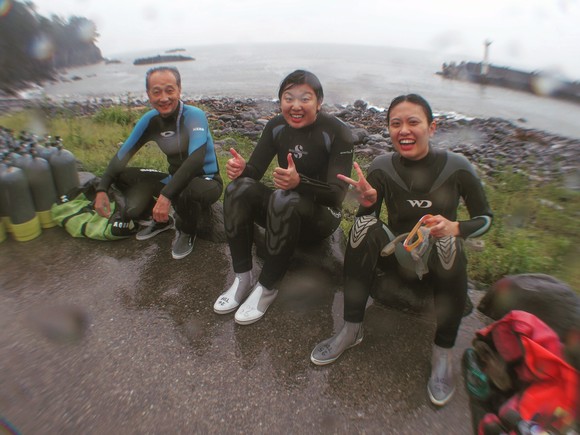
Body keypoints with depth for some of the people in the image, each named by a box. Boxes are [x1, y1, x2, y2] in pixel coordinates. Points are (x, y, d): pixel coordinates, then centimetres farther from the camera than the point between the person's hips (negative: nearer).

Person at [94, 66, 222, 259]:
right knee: (122, 176, -7)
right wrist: (101, 189, -12)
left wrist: (166, 195, -44)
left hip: (206, 181, -5)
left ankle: (187, 232, -4)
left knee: (186, 191, -40)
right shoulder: (150, 119, -2)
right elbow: (123, 154, 1)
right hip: (175, 178, 6)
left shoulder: (194, 116, -20)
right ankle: (163, 221, 15)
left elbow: (196, 159, -36)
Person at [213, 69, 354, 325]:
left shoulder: (337, 133, -16)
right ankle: (243, 278, -16)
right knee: (239, 187, -22)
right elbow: (255, 171, -3)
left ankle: (267, 287, -20)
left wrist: (299, 181, -43)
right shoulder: (276, 126, -2)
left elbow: (337, 193, -24)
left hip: (322, 215, -4)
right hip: (285, 210, 5)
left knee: (284, 199, -36)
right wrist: (241, 168, -28)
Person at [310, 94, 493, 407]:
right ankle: (351, 330, -18)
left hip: (441, 260, -1)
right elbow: (367, 217, -6)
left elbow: (485, 219, -3)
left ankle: (443, 352, -17)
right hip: (398, 253, 1)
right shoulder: (382, 167, -11)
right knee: (364, 224, -27)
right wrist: (367, 202, -30)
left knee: (447, 242, -34)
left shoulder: (456, 167, -13)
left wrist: (454, 227, -25)